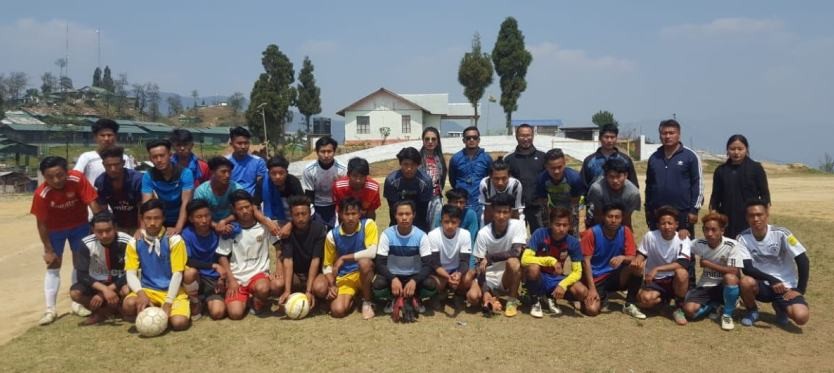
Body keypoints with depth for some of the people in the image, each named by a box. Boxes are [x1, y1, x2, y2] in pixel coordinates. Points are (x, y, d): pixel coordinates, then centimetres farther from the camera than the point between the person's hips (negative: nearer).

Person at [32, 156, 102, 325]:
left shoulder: (78, 179, -31)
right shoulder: (41, 194, -29)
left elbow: (93, 203, -25)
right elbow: (41, 223, -19)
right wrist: (48, 250, -14)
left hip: (79, 226, 1)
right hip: (55, 229, -1)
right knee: (53, 266, -1)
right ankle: (50, 309, 2)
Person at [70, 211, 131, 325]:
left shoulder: (126, 242, -22)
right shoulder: (87, 244, -19)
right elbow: (82, 275, -21)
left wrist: (102, 294, -26)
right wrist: (104, 289, -38)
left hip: (118, 281, -1)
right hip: (97, 282, 1)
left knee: (127, 290, -34)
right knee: (75, 293, -27)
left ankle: (101, 313, -6)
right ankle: (111, 309, -7)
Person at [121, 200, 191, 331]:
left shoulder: (174, 240, -9)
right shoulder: (134, 242, 1)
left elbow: (177, 274, -11)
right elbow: (131, 274, -6)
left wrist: (168, 303, -18)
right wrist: (141, 293, -26)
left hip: (172, 291, -2)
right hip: (148, 290, 2)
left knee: (179, 323, -26)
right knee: (128, 304, -31)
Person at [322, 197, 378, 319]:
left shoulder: (368, 225, -13)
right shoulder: (332, 235, -6)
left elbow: (372, 252, -27)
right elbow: (327, 265, 3)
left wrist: (344, 258, -22)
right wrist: (331, 286, -14)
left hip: (365, 273, -1)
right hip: (345, 277, 2)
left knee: (364, 262, -36)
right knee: (337, 311, -22)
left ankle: (367, 302, -12)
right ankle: (353, 297, 15)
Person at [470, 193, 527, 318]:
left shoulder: (518, 225, -14)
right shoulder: (483, 233, -13)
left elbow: (516, 253, -27)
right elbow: (480, 265, -13)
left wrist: (489, 258, -25)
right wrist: (485, 292, -25)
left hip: (508, 276, 0)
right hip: (489, 277, 0)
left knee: (513, 262, -34)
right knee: (472, 296, -28)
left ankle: (512, 300, -10)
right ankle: (492, 298, 5)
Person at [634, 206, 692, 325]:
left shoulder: (683, 239, -12)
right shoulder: (650, 236, -10)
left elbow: (683, 264, -26)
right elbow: (640, 258, 0)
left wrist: (657, 269, -32)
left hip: (674, 281, 0)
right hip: (654, 281, 0)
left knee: (681, 273, -35)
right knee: (645, 300, -31)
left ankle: (679, 308, -10)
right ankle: (664, 299, 8)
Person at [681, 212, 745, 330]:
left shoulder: (732, 245, -17)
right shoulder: (699, 244, -6)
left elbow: (735, 272, -25)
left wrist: (707, 263, -21)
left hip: (725, 287, -3)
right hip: (705, 286, 3)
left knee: (730, 278, -39)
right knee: (689, 310, -24)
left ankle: (727, 314, -11)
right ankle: (716, 305, 11)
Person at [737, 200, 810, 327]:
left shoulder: (781, 234, -14)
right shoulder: (743, 238, -11)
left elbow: (803, 261, -11)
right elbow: (747, 268, -18)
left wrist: (799, 290, -12)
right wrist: (772, 280, -29)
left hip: (786, 286, -1)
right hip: (762, 285, 1)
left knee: (801, 316, -26)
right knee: (746, 282, -34)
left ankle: (779, 307, 12)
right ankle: (752, 311, 0)